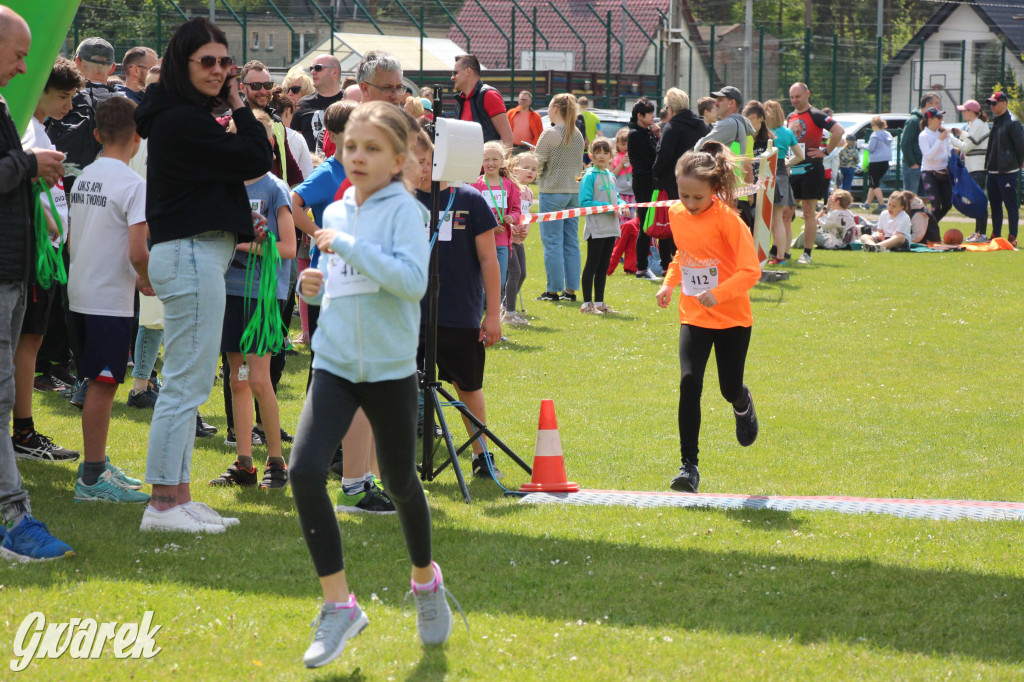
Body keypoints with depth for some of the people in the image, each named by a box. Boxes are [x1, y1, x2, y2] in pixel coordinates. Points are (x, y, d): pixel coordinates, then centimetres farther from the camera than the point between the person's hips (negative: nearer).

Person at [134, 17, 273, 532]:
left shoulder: (185, 117, 15)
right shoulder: (182, 121, -17)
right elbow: (258, 159, -15)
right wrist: (238, 105, -4)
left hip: (196, 253, 11)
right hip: (192, 257, -11)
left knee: (186, 383, 13)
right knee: (186, 383, -8)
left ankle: (177, 497, 17)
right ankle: (164, 504, -6)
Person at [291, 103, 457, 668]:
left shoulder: (403, 209, -9)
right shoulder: (336, 213, 9)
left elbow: (413, 280, -24)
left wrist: (347, 245, -23)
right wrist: (316, 285, 0)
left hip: (391, 368, -4)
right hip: (334, 364, 4)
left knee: (400, 483, 12)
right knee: (305, 470, -17)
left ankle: (426, 581, 42)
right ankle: (338, 606, -9)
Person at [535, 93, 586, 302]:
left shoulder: (550, 134, -12)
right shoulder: (578, 135, 8)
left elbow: (537, 163, -9)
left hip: (552, 192, -7)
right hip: (574, 191, 7)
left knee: (552, 241, -3)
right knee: (571, 241, 9)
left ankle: (553, 290, -3)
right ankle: (571, 289, 10)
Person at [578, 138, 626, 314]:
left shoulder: (611, 176, 13)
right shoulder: (590, 176, -9)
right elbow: (584, 202, -16)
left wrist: (620, 205, -3)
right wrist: (608, 207, -19)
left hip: (610, 228, 7)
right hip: (596, 229, -7)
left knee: (604, 266, 12)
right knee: (592, 265, -3)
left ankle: (599, 302, 18)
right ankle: (587, 303, 2)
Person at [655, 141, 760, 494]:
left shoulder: (727, 220, -18)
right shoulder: (676, 215, -1)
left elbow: (750, 270, -19)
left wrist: (718, 293, -31)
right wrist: (669, 282, 4)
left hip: (732, 318, -3)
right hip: (693, 316, 3)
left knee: (730, 388, 8)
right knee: (689, 382, -15)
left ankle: (743, 406, 50)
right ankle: (689, 466, -11)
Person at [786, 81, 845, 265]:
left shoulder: (816, 115, -8)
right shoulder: (791, 117, 15)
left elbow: (839, 131, -19)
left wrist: (826, 152, -16)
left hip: (811, 170, -7)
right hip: (792, 170, 7)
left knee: (809, 213, -3)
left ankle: (807, 254, 0)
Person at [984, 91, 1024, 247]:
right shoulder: (996, 121, 16)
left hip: (1007, 171, -9)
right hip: (993, 170, 9)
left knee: (1011, 205, -5)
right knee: (994, 205, 12)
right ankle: (996, 235, 18)